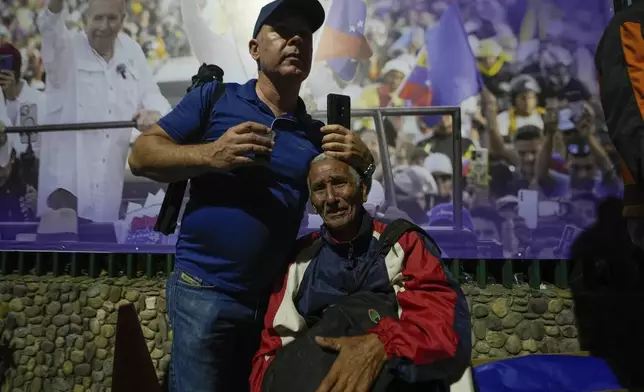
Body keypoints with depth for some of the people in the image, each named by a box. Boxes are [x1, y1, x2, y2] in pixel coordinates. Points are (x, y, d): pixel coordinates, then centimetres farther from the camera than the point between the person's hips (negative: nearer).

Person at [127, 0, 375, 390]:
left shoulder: (316, 134, 8)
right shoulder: (214, 98, -1)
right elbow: (142, 156, -4)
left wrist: (364, 164, -10)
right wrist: (210, 155, -22)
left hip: (273, 297, 4)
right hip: (205, 289, -4)